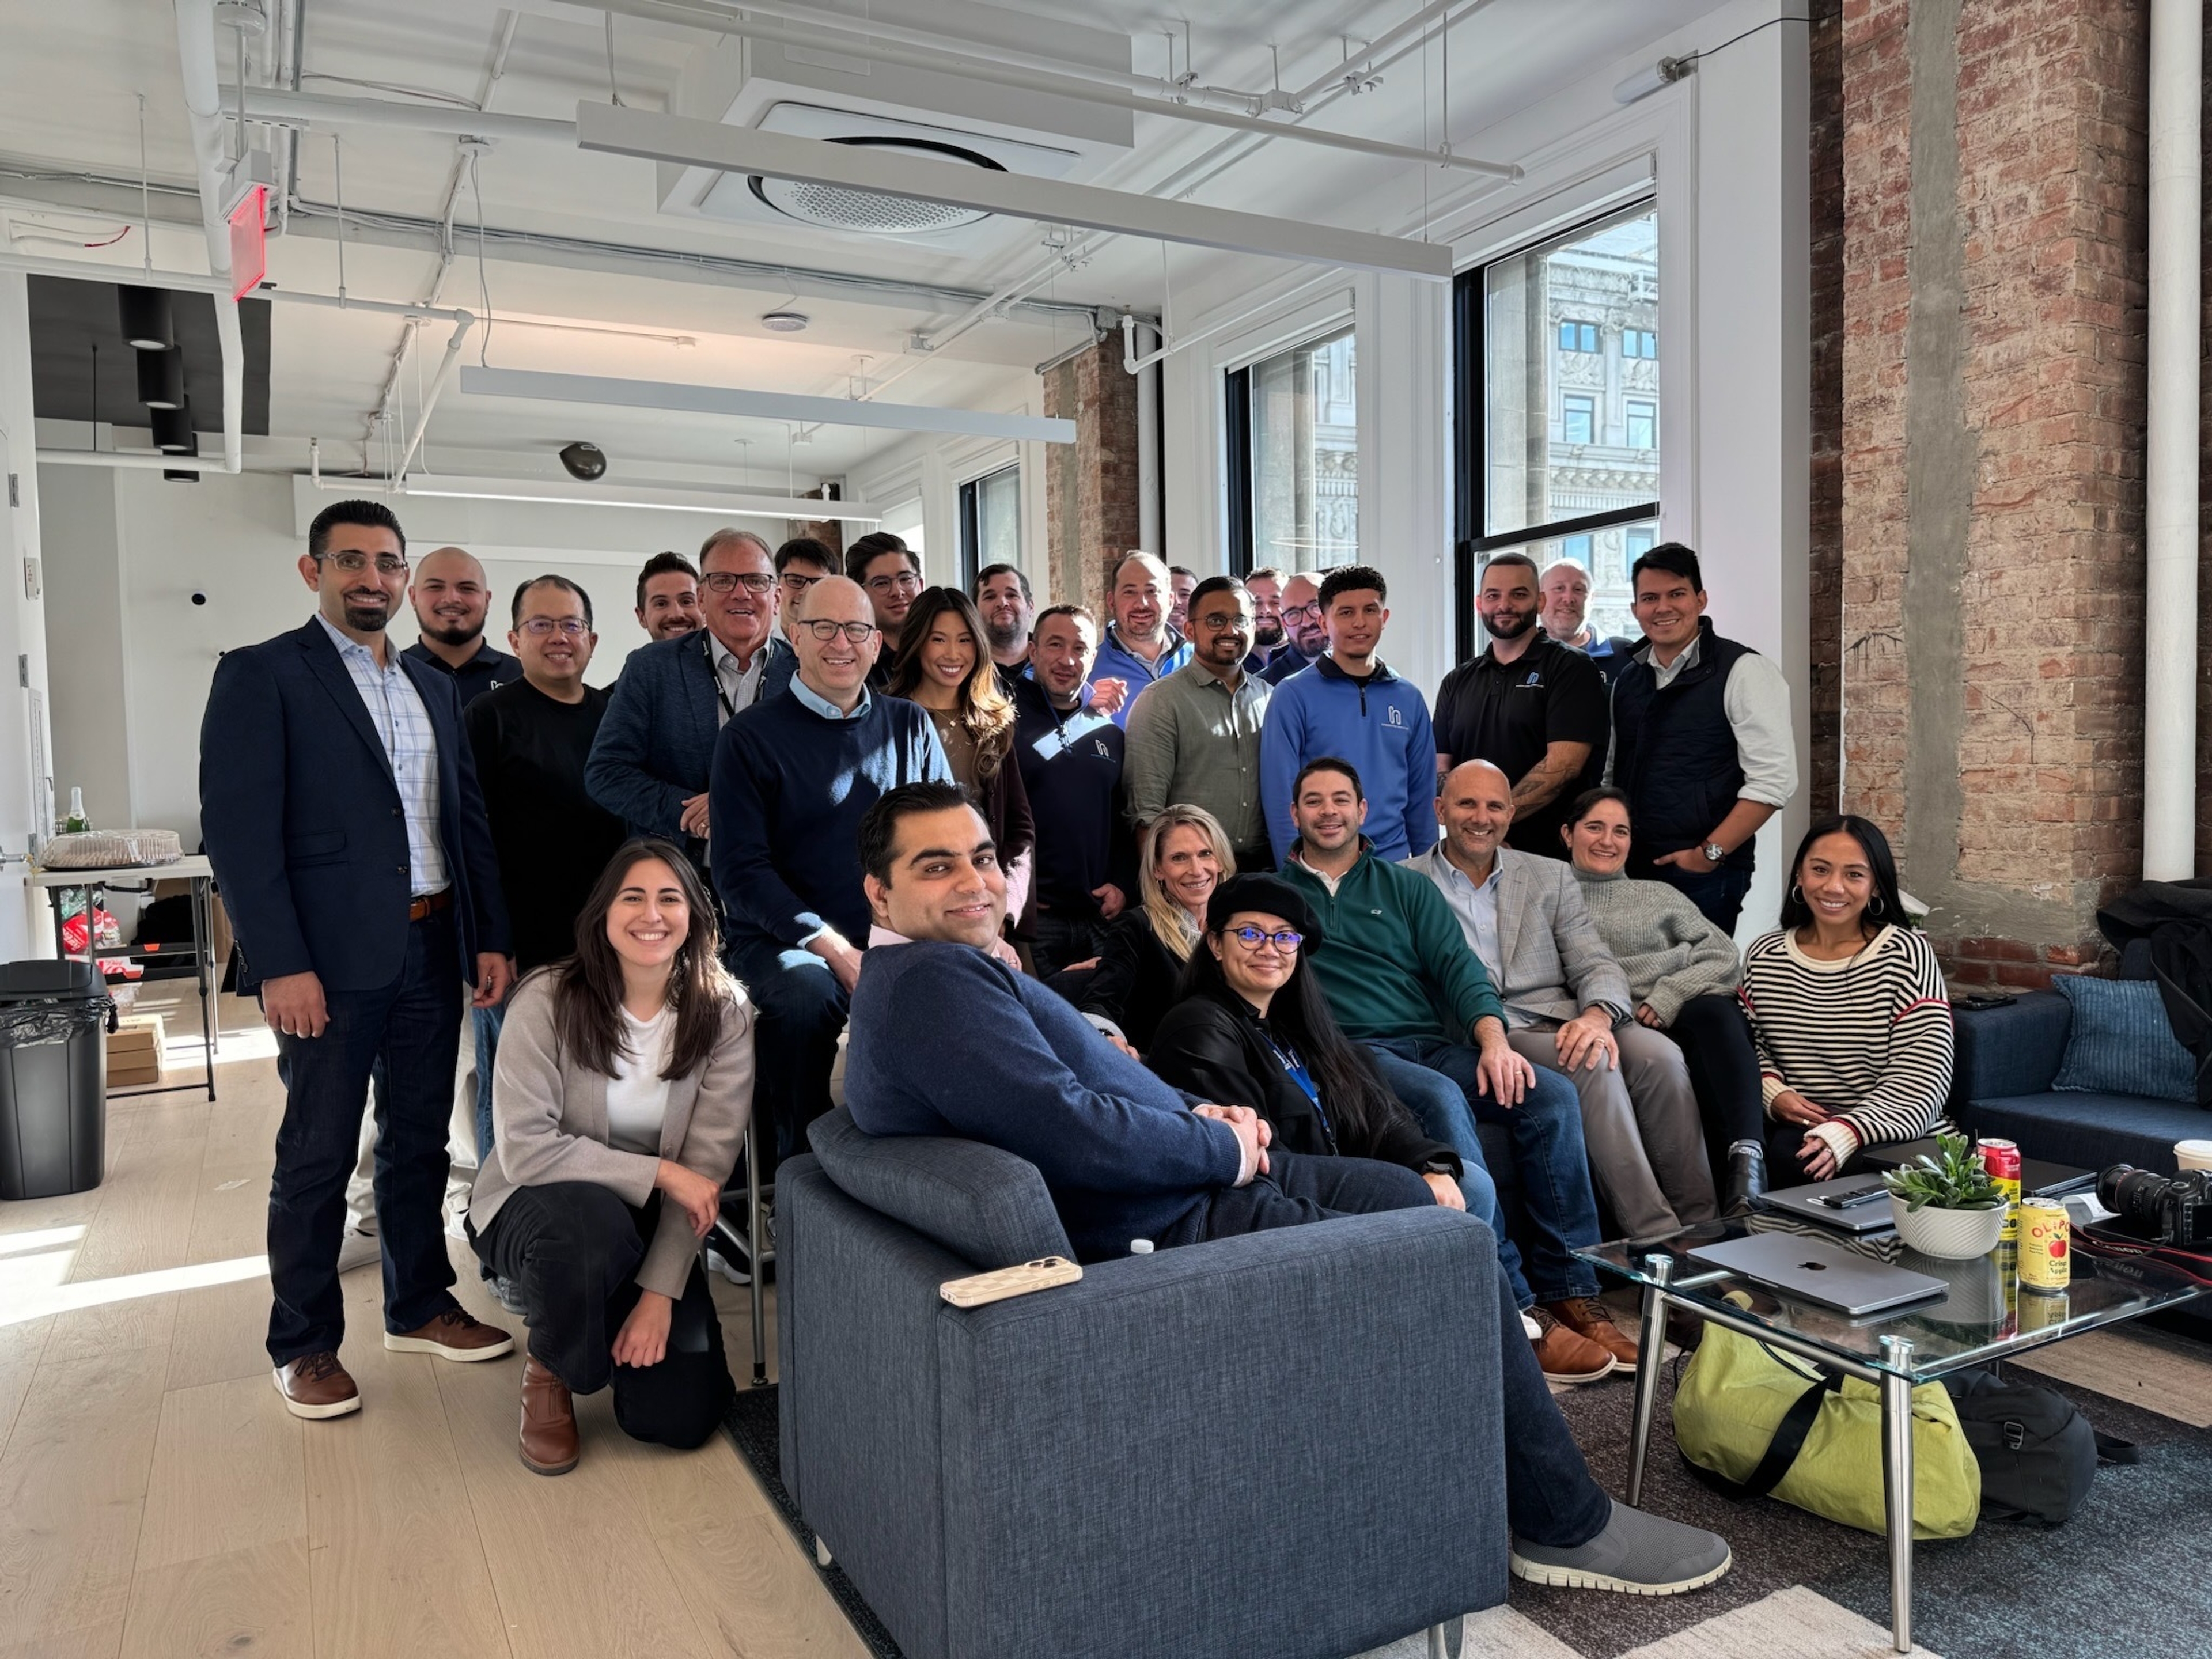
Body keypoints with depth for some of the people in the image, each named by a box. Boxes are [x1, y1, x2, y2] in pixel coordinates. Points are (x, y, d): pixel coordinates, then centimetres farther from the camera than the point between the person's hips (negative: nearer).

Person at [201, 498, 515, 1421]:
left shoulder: (433, 688, 14)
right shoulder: (261, 675, -4)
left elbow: (468, 820, 15)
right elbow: (237, 828, -11)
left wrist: (491, 937, 7)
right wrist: (281, 965, -17)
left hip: (431, 947, 6)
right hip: (331, 957, -5)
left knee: (419, 1139, 15)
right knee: (318, 1154, 5)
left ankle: (420, 1307, 30)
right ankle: (304, 1345, 20)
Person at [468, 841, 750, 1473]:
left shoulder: (724, 1013, -12)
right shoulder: (548, 1000, -17)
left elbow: (707, 1167, -13)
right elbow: (524, 1149, -22)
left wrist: (662, 1292, -20)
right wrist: (659, 1173, -24)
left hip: (649, 1228, 2)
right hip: (532, 1207, -2)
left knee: (682, 1416, -13)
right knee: (592, 1218, -38)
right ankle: (546, 1372, -6)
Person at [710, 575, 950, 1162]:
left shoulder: (910, 727, 14)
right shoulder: (751, 737, 3)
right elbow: (742, 870, -4)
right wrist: (834, 949, -14)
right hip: (785, 939, -3)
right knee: (804, 994, -35)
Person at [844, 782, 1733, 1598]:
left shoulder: (955, 968, 12)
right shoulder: (928, 980, -23)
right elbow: (1073, 1130, -30)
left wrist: (1196, 1112, 4)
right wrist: (1226, 1147, -14)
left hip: (1190, 1182, 11)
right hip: (1169, 1234, -11)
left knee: (1403, 1193, 21)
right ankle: (1567, 1522, 17)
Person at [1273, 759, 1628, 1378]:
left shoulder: (1405, 886, 20)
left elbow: (1458, 966, 8)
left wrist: (1492, 1039, -9)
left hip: (1433, 1043, 4)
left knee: (1553, 1095, -21)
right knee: (1442, 1098, -35)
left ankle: (1569, 1290, -13)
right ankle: (1514, 1311, -32)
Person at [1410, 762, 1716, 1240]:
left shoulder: (1552, 878, 17)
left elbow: (1597, 966, 8)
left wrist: (1597, 1015, -17)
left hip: (1560, 1028, 4)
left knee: (1659, 1055, -24)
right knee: (1594, 1066, -30)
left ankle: (1699, 1224, -17)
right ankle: (1654, 1235, -26)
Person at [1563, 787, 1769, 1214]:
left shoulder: (1659, 895, 28)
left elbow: (1725, 956, 14)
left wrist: (1670, 996, -6)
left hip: (1683, 1016, 2)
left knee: (1714, 1011, -35)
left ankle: (1748, 1158, -45)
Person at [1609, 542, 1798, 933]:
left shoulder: (1743, 672, -5)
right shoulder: (1628, 678, 13)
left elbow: (1774, 779, -12)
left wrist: (1709, 854, -14)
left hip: (1706, 874, -5)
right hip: (1628, 869, 5)